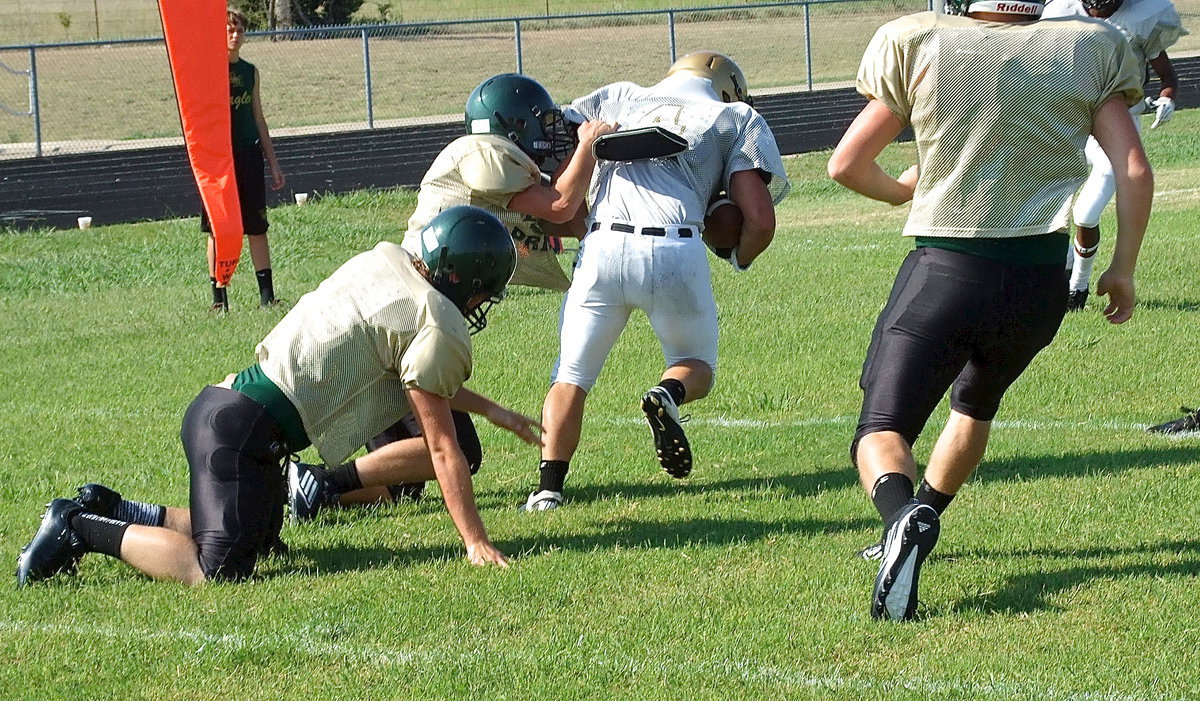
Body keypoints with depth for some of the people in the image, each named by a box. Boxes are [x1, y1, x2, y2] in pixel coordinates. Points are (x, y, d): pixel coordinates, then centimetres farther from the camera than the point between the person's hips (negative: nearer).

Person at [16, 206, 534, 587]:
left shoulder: (384, 263, 14)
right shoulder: (439, 327, -11)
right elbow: (442, 448, -8)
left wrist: (491, 410, 35)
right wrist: (476, 542, -3)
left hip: (218, 403, 10)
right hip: (244, 431, -10)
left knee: (258, 538, 26)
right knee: (219, 570, -15)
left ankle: (110, 511, 22)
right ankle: (82, 530, -9)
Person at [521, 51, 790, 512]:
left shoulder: (618, 99, 26)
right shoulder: (737, 119, 19)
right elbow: (760, 221, 10)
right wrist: (740, 259, 30)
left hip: (601, 249, 1)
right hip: (675, 252, -1)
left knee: (572, 376, 17)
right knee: (697, 367, 22)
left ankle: (549, 486, 1)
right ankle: (668, 396, -11)